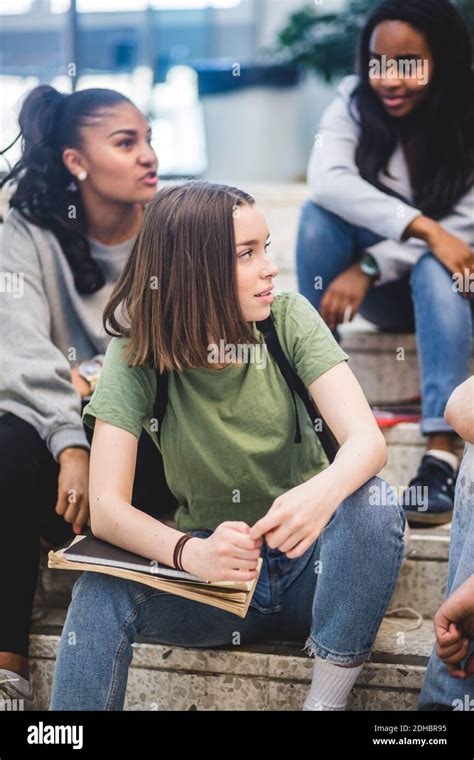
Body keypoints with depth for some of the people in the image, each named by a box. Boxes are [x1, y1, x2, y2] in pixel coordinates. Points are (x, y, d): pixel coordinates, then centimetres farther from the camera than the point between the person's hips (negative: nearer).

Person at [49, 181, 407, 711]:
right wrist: (188, 552, -40)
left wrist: (322, 492, -44)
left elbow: (367, 440, -19)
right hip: (213, 572, -1)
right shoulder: (137, 356, -10)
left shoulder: (289, 319, -7)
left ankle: (327, 698, -18)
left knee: (371, 500, -29)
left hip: (307, 565, 2)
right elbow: (105, 507, -18)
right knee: (101, 593, -30)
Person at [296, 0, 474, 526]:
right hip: (382, 289, 2)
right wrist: (423, 228, -39)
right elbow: (327, 180, -29)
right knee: (319, 214, -25)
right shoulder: (355, 101, -12)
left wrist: (369, 268, -35)